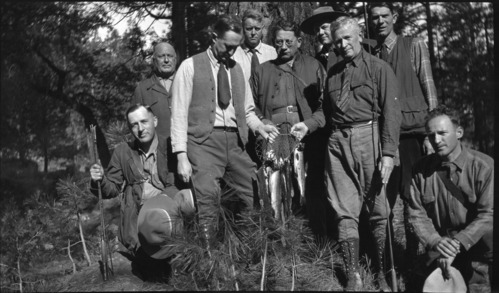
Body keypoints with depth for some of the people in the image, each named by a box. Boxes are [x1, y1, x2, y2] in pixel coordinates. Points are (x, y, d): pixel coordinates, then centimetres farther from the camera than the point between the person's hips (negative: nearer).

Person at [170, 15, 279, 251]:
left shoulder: (237, 69, 17)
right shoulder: (190, 67, 1)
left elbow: (247, 110, 22)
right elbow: (179, 114, -3)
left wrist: (258, 126, -1)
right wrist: (181, 157, -10)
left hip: (235, 141, 5)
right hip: (204, 140, -5)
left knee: (251, 200, 1)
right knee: (208, 203, -13)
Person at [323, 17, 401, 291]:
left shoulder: (378, 68, 2)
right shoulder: (333, 72, 18)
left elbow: (391, 111, -6)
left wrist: (388, 152, -13)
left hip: (368, 137, -4)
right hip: (337, 142, 4)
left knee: (378, 209, 2)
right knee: (345, 211, 1)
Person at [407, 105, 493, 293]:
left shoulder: (484, 166, -7)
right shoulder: (421, 169, 2)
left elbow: (488, 214, -12)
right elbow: (416, 214, 1)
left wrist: (458, 244, -21)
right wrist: (436, 242, -17)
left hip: (477, 248, -2)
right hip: (439, 250, 2)